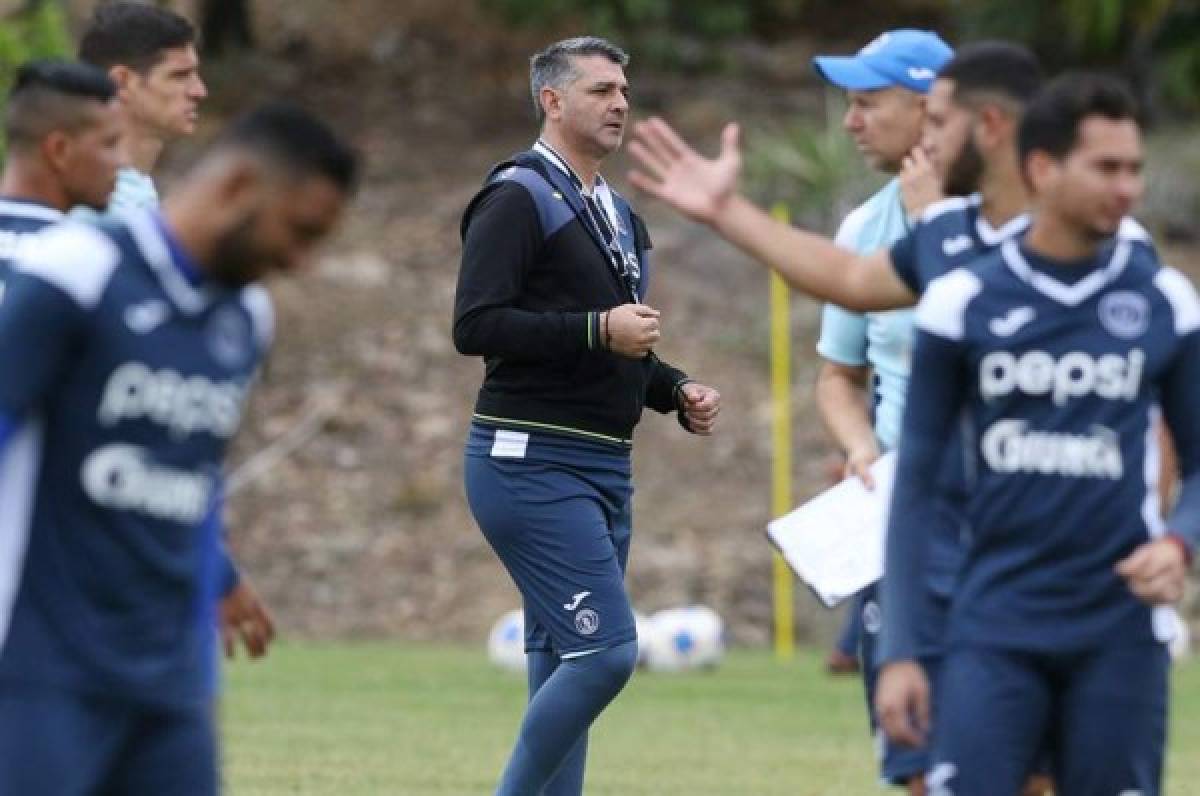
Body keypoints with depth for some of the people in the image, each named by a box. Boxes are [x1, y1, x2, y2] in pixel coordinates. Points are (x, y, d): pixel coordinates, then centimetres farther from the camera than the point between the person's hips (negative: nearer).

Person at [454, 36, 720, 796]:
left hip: (607, 471, 9)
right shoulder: (518, 199, -8)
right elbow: (476, 326, -18)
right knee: (606, 649, -17)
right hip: (531, 466, -9)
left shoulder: (619, 214, 21)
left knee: (564, 664, 9)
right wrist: (597, 329, -22)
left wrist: (676, 390, 10)